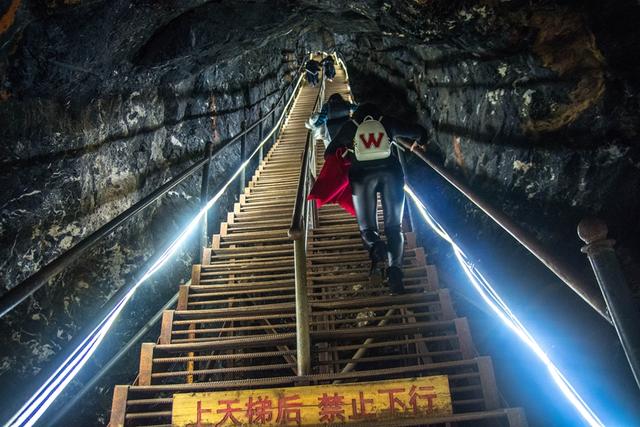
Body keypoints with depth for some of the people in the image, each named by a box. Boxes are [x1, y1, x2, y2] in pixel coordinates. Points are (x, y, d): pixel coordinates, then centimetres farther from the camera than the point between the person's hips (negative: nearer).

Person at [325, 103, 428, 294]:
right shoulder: (388, 122, 21)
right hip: (390, 172, 1)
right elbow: (420, 132, 27)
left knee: (367, 226, 8)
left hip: (362, 174, 0)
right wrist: (418, 143, 49)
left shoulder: (349, 127, 20)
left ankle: (376, 247, -26)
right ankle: (395, 272, -13)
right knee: (394, 226, 6)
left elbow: (329, 154, 25)